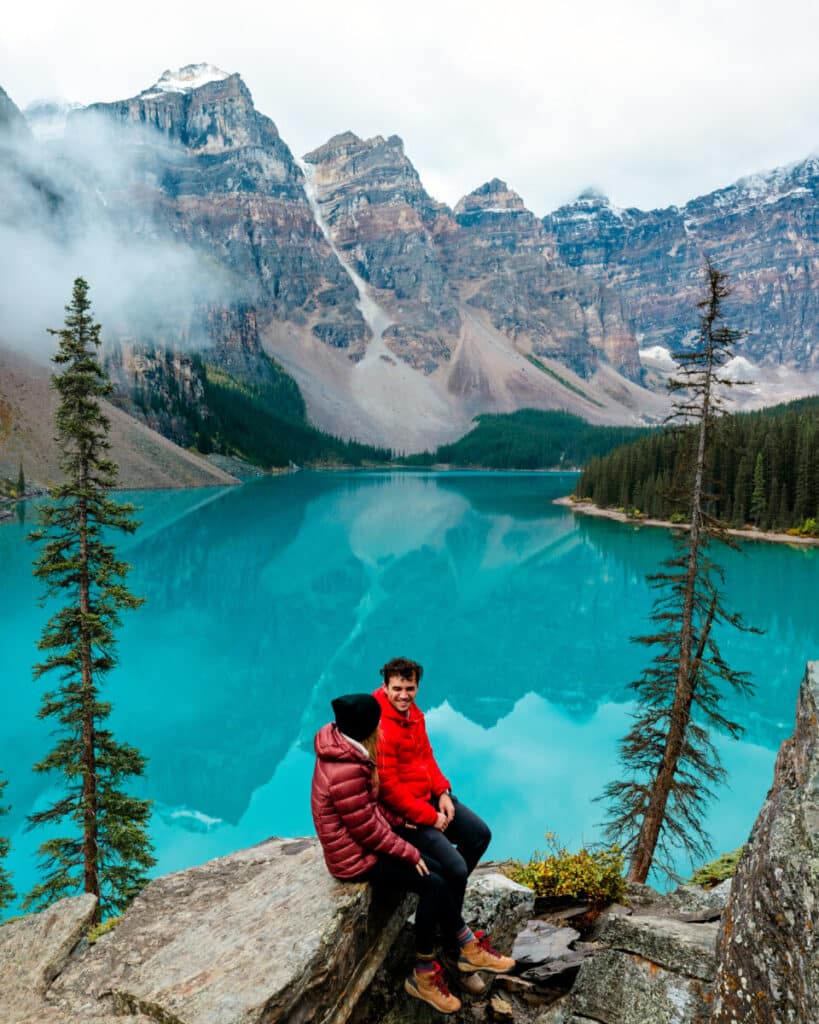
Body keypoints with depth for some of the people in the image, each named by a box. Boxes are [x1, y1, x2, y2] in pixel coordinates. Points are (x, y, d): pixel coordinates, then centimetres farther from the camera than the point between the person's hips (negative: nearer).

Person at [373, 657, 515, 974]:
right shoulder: (380, 727, -29)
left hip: (430, 797, 9)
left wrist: (443, 792, -2)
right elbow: (388, 789, -27)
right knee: (455, 866, -15)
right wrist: (430, 817, -18)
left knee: (480, 834, 10)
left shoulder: (412, 712, 1)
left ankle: (447, 893, 28)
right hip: (401, 814, -9)